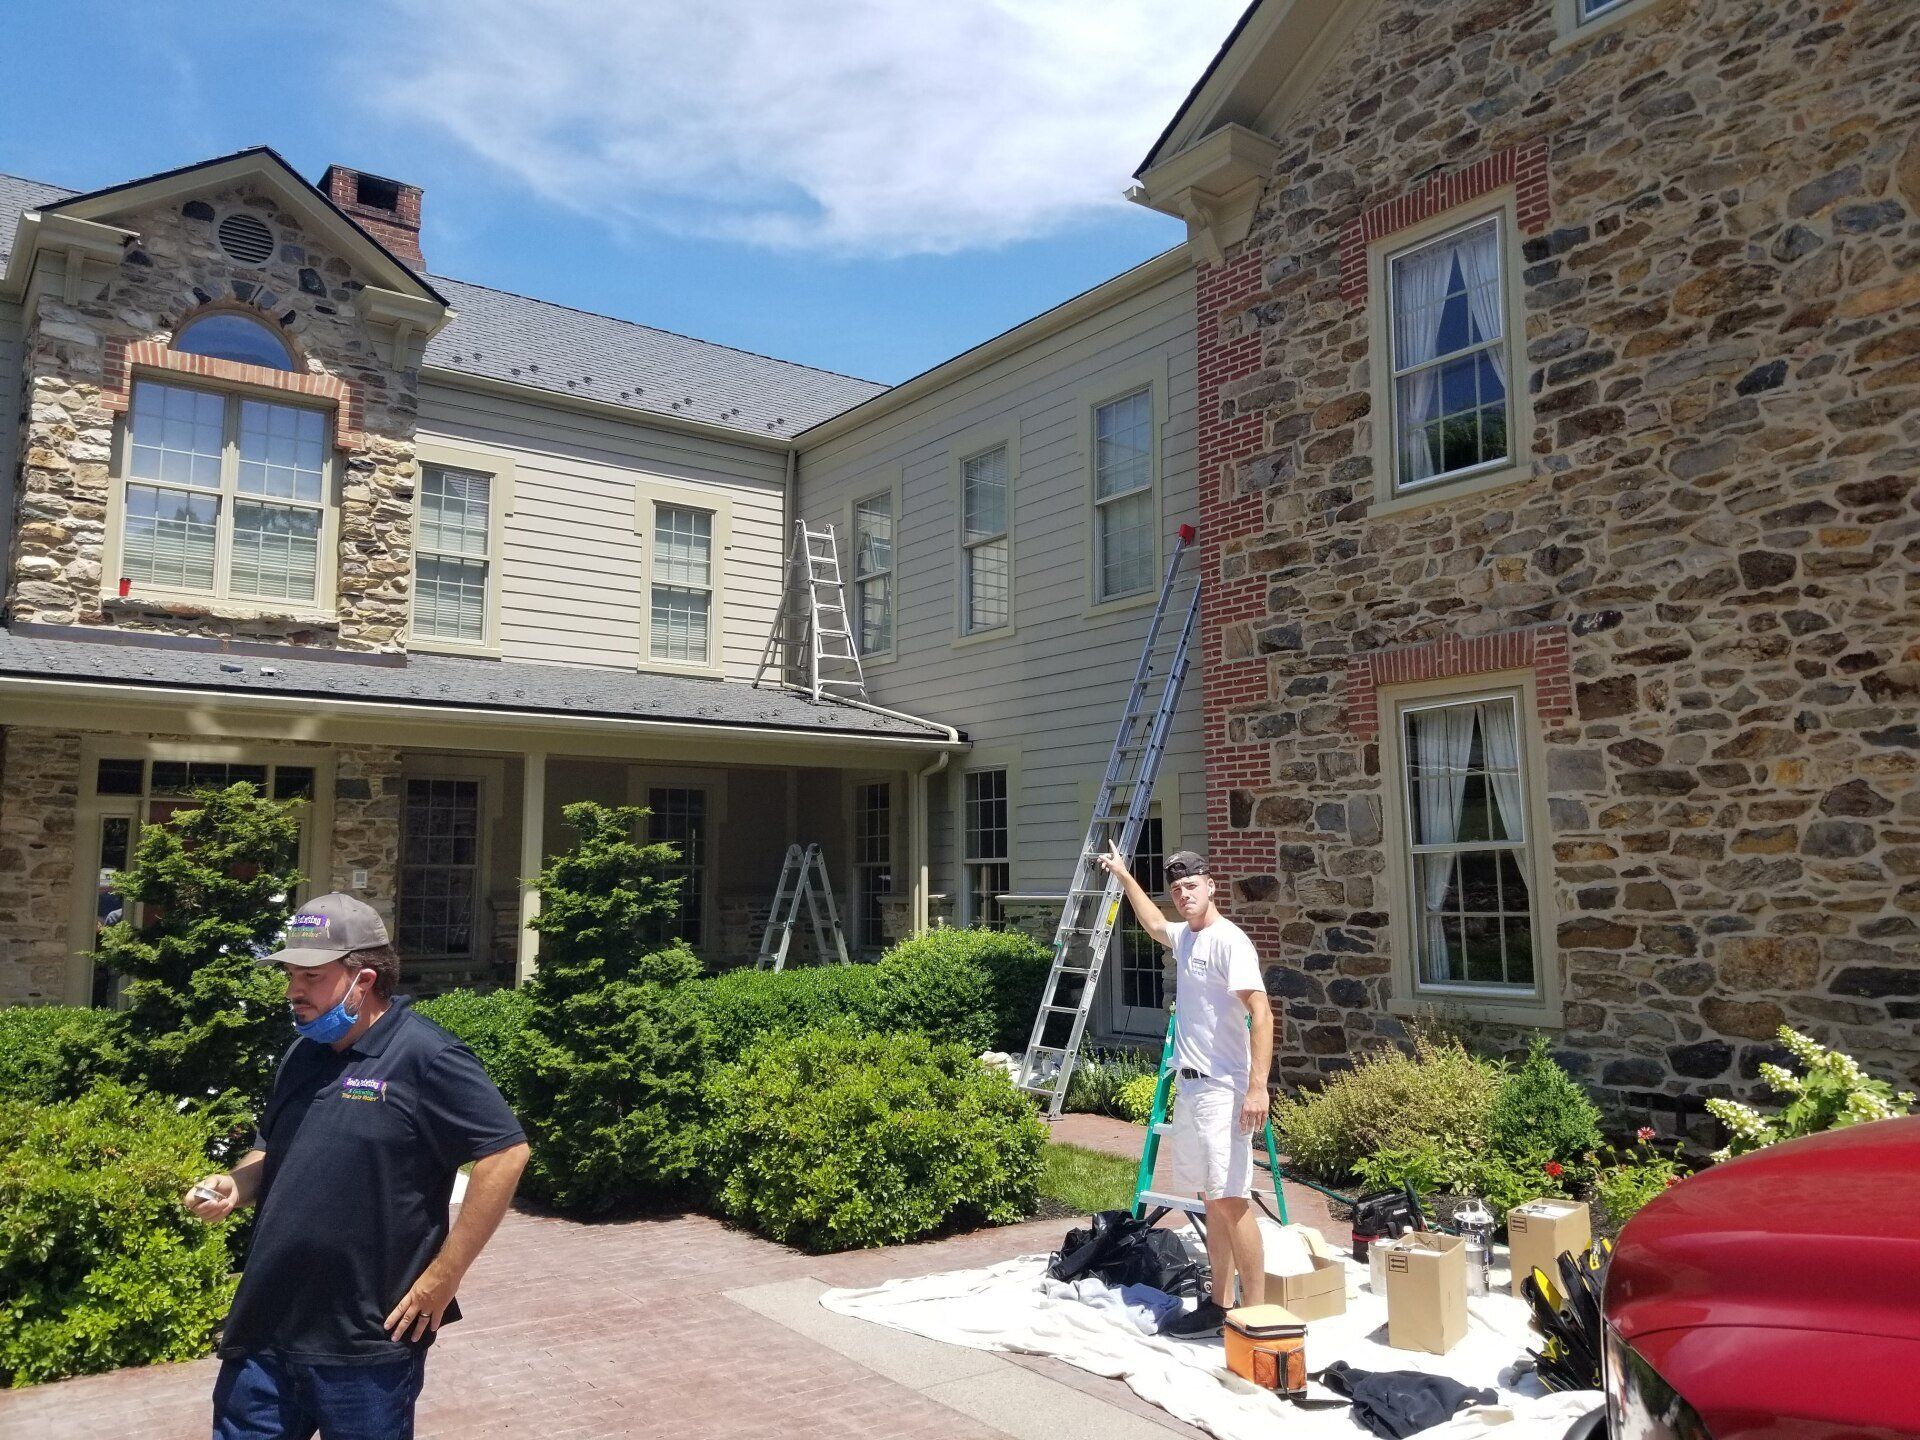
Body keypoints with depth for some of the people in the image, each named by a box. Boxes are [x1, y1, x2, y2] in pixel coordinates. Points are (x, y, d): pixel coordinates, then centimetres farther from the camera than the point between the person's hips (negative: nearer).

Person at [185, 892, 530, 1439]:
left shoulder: (425, 1056, -16)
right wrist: (234, 1186, -1)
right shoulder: (302, 1056, 9)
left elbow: (505, 1152, -20)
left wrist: (441, 1278, -18)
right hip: (263, 1332, 7)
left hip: (367, 1347, -6)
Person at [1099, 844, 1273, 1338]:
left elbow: (1260, 1012, -20)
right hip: (1189, 1085, 9)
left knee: (1232, 1200, -9)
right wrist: (1123, 876, 46)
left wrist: (1257, 1086, -27)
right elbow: (1153, 923, 39)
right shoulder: (1184, 937, 14)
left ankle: (1255, 1314, -3)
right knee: (1212, 1199, 13)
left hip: (1223, 1090, -9)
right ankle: (1220, 1304, 20)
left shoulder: (1229, 940, -13)